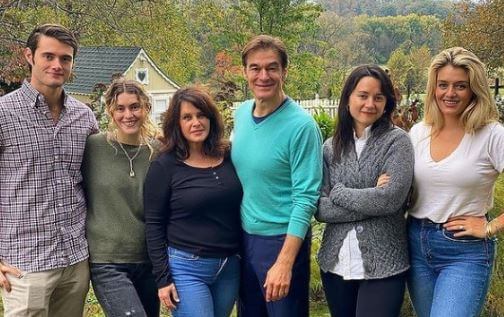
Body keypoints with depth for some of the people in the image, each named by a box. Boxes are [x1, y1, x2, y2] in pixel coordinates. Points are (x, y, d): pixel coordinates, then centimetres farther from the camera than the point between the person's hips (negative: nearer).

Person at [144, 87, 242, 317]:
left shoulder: (229, 157, 4)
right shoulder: (164, 166, -7)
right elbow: (154, 225, -7)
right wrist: (162, 278, -9)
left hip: (230, 268, 5)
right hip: (186, 269, -5)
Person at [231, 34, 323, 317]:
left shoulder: (301, 126, -17)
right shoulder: (241, 114, 2)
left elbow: (306, 198, -19)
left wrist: (285, 263, -23)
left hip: (282, 240, -6)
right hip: (244, 237, 6)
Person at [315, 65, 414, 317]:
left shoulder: (396, 140, -6)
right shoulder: (331, 147, 4)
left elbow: (391, 199, -19)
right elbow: (320, 209, -4)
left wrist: (338, 192, -9)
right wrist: (370, 202, -14)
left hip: (382, 266, -3)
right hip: (335, 264, 4)